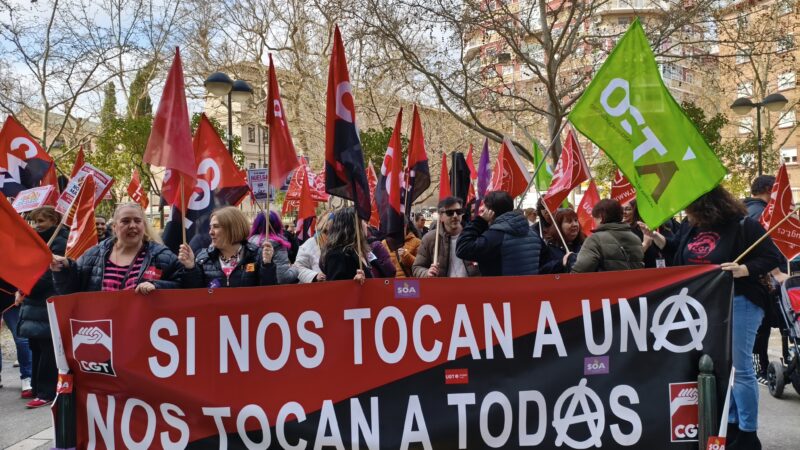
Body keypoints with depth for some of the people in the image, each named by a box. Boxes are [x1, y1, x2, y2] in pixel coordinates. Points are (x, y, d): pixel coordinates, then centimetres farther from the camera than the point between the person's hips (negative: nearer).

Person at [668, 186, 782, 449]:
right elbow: (677, 254, 19)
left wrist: (744, 269, -26)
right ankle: (731, 425, 28)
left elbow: (772, 257, -13)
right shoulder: (690, 226, 4)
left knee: (739, 369, -2)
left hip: (738, 303, -7)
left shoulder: (742, 224, -14)